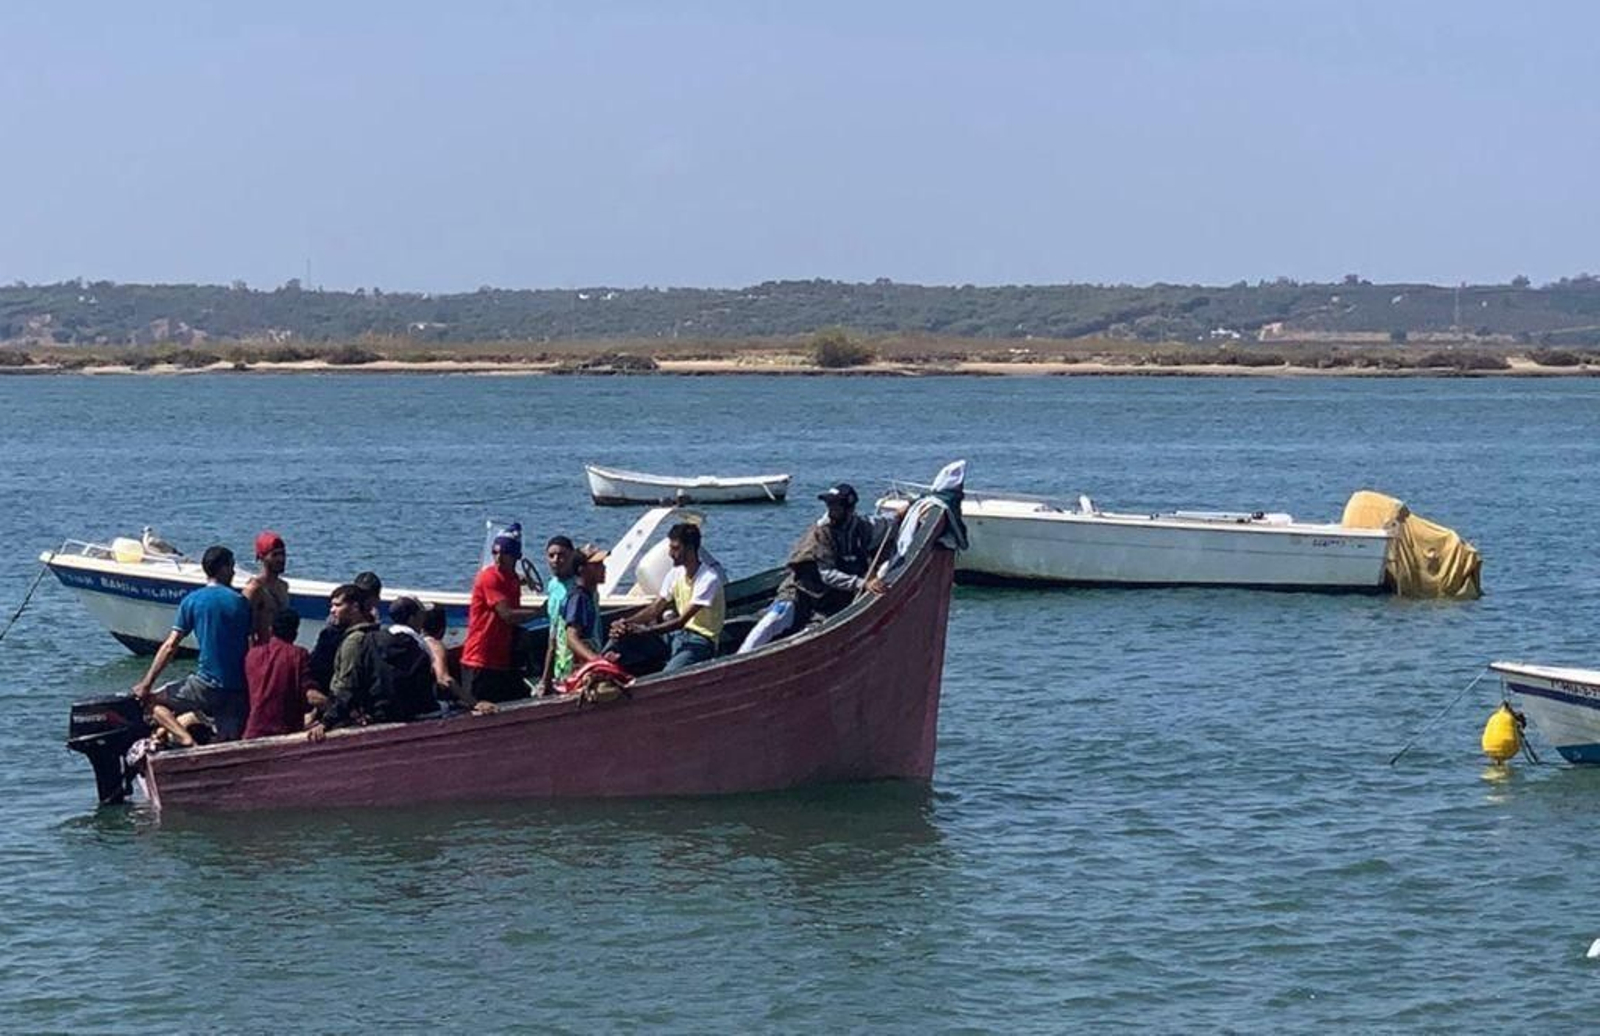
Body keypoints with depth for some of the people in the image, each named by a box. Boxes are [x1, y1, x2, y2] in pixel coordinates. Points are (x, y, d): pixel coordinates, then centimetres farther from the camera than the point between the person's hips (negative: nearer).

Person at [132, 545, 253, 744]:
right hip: (238, 689, 3)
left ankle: (187, 742, -11)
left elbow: (170, 646, -3)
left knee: (153, 700, 11)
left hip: (208, 684, -3)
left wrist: (146, 684, 2)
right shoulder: (240, 602, 5)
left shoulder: (192, 600, -1)